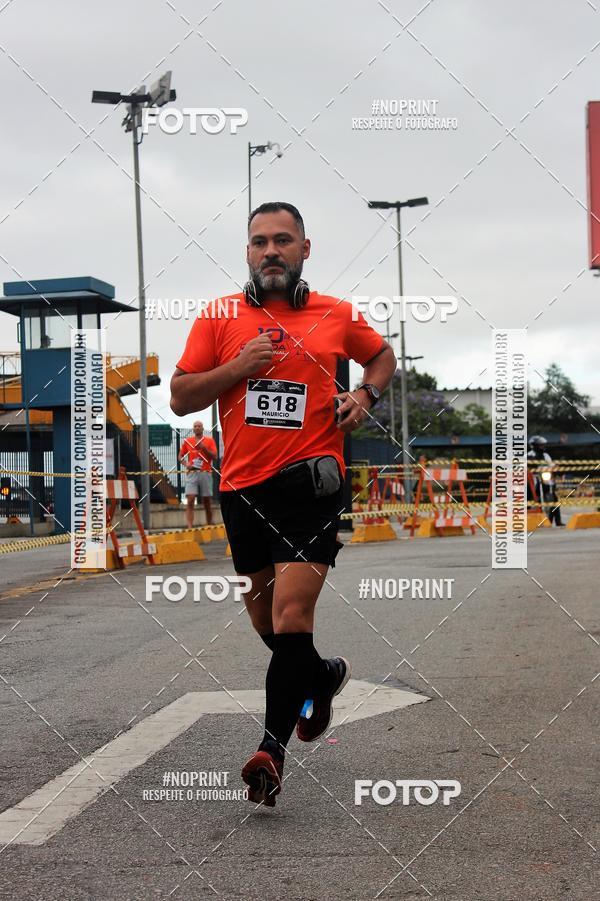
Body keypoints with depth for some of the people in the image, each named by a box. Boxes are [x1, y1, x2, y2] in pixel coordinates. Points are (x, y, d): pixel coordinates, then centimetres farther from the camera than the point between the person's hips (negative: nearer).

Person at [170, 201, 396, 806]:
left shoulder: (336, 317, 6)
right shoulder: (220, 318, 5)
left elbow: (383, 355, 24)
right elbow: (180, 398, 4)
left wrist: (365, 394, 4)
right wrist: (238, 367, -11)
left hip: (310, 483, -3)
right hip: (243, 488, 3)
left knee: (292, 615, -14)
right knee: (265, 618, 16)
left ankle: (272, 749, -8)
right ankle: (323, 674, 45)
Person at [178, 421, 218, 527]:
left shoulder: (209, 440, 9)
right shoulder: (187, 441, 11)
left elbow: (214, 456, 1)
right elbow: (180, 456, 15)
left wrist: (204, 448, -12)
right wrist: (186, 464, -4)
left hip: (205, 473, 0)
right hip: (192, 473, 0)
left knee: (207, 501, 4)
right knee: (190, 500, -13)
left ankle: (209, 526, 15)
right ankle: (190, 528, -20)